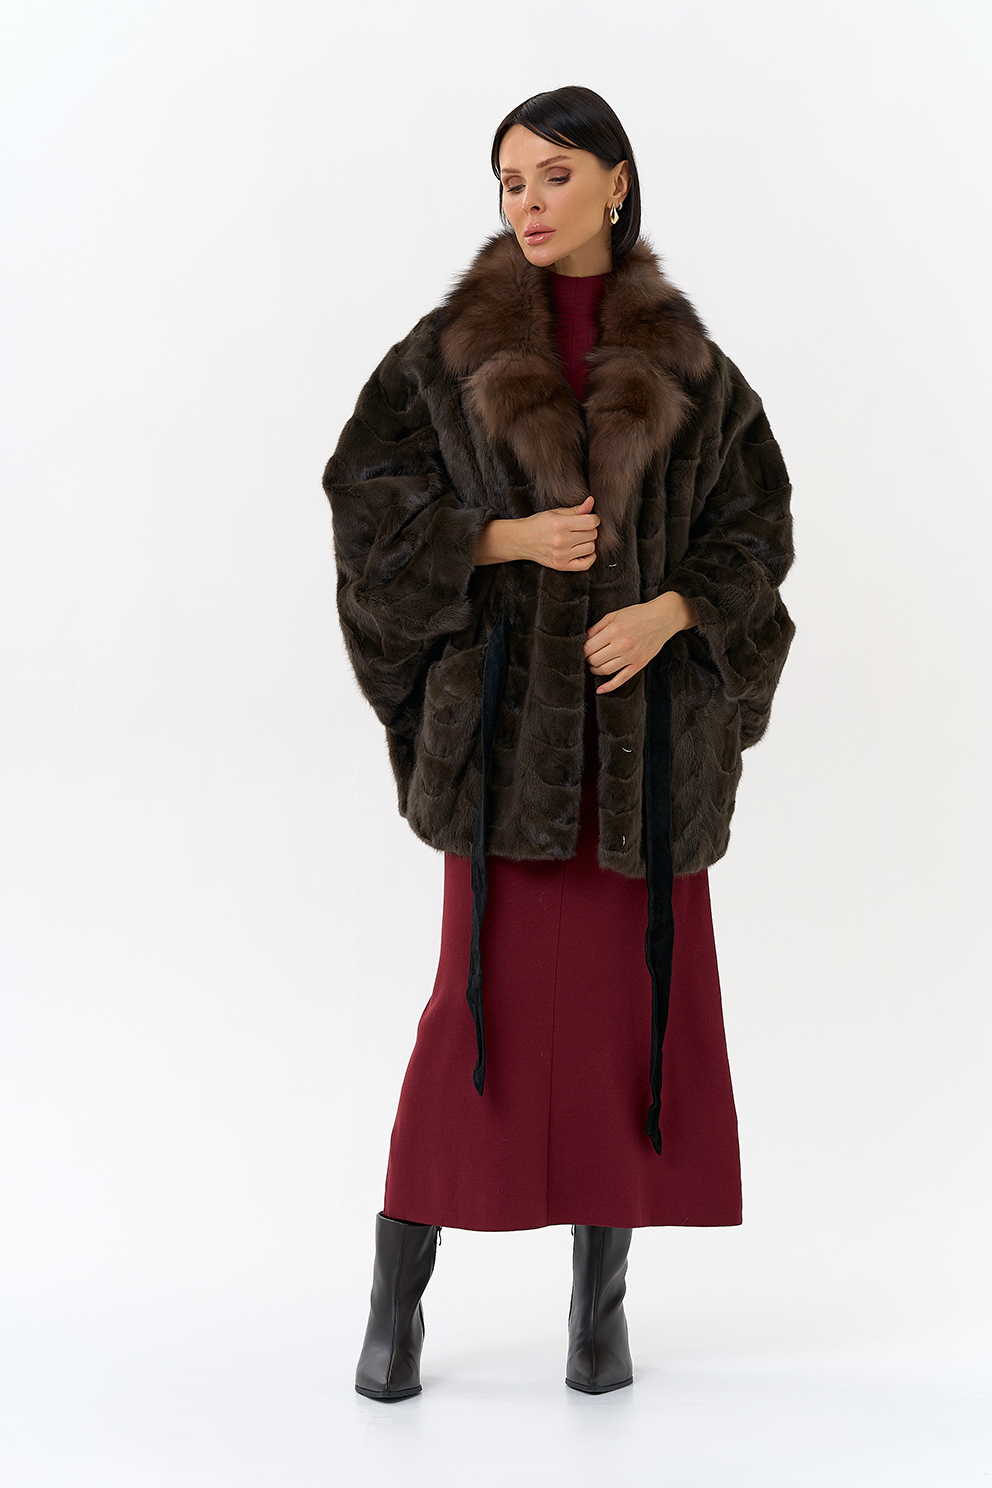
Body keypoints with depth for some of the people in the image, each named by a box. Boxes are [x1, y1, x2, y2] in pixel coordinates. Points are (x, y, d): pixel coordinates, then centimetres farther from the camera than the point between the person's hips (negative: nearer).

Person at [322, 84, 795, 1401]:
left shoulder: (686, 360, 7)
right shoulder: (452, 343, 4)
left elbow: (755, 526, 6)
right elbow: (365, 498, 0)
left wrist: (668, 612, -12)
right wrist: (507, 537, -14)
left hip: (646, 708, 2)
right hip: (508, 702, -1)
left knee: (632, 994, 2)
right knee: (492, 991, -4)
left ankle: (602, 1292, 16)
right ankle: (397, 1293, 9)